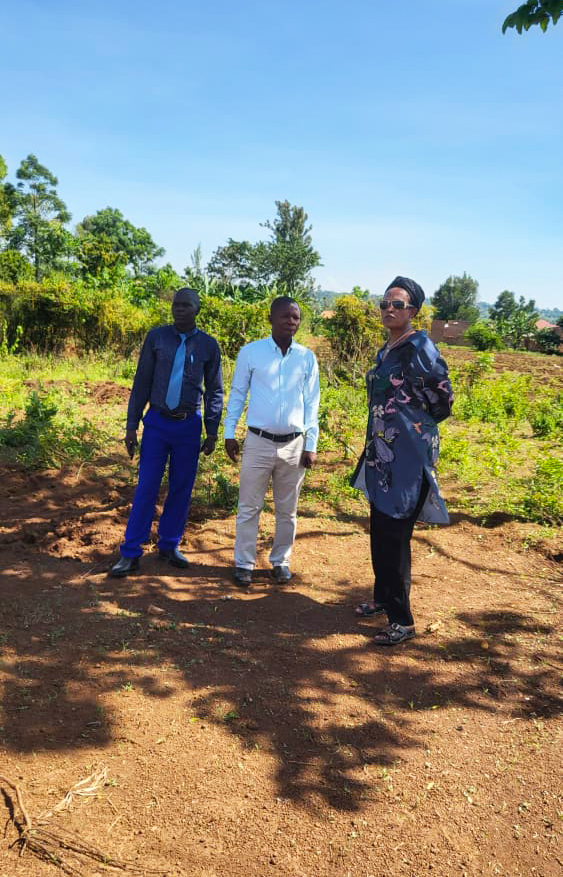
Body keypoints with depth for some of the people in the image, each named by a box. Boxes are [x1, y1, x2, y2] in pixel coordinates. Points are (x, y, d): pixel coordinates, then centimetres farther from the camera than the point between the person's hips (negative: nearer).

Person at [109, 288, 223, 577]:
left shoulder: (208, 345, 1)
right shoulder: (156, 337, 0)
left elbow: (214, 391, 6)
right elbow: (141, 383, 2)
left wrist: (212, 432, 2)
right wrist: (132, 426, -1)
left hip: (189, 426, 1)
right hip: (157, 422, -1)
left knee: (181, 490, 8)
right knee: (146, 488, 0)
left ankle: (169, 546, 24)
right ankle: (130, 553, 8)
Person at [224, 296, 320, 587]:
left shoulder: (307, 357, 1)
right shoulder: (250, 352, -4)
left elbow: (311, 403, 4)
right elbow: (237, 394, 3)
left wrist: (311, 445, 1)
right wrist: (229, 434, 1)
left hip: (294, 445, 2)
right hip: (258, 442, -2)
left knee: (287, 510, 12)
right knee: (249, 507, 6)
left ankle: (281, 561, 26)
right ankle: (244, 563, 18)